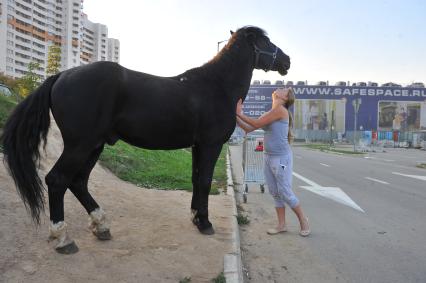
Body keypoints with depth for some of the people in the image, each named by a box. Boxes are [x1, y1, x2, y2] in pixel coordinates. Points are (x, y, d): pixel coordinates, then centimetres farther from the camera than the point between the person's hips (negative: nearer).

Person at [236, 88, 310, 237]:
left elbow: (256, 124, -15)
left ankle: (303, 220, 19)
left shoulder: (281, 109, -12)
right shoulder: (268, 114, 12)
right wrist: (236, 115, -1)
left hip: (281, 158, -8)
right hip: (268, 157, 8)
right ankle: (282, 225, 20)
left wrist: (239, 113, -9)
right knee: (275, 193, 10)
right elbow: (248, 128, 8)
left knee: (285, 193, -1)